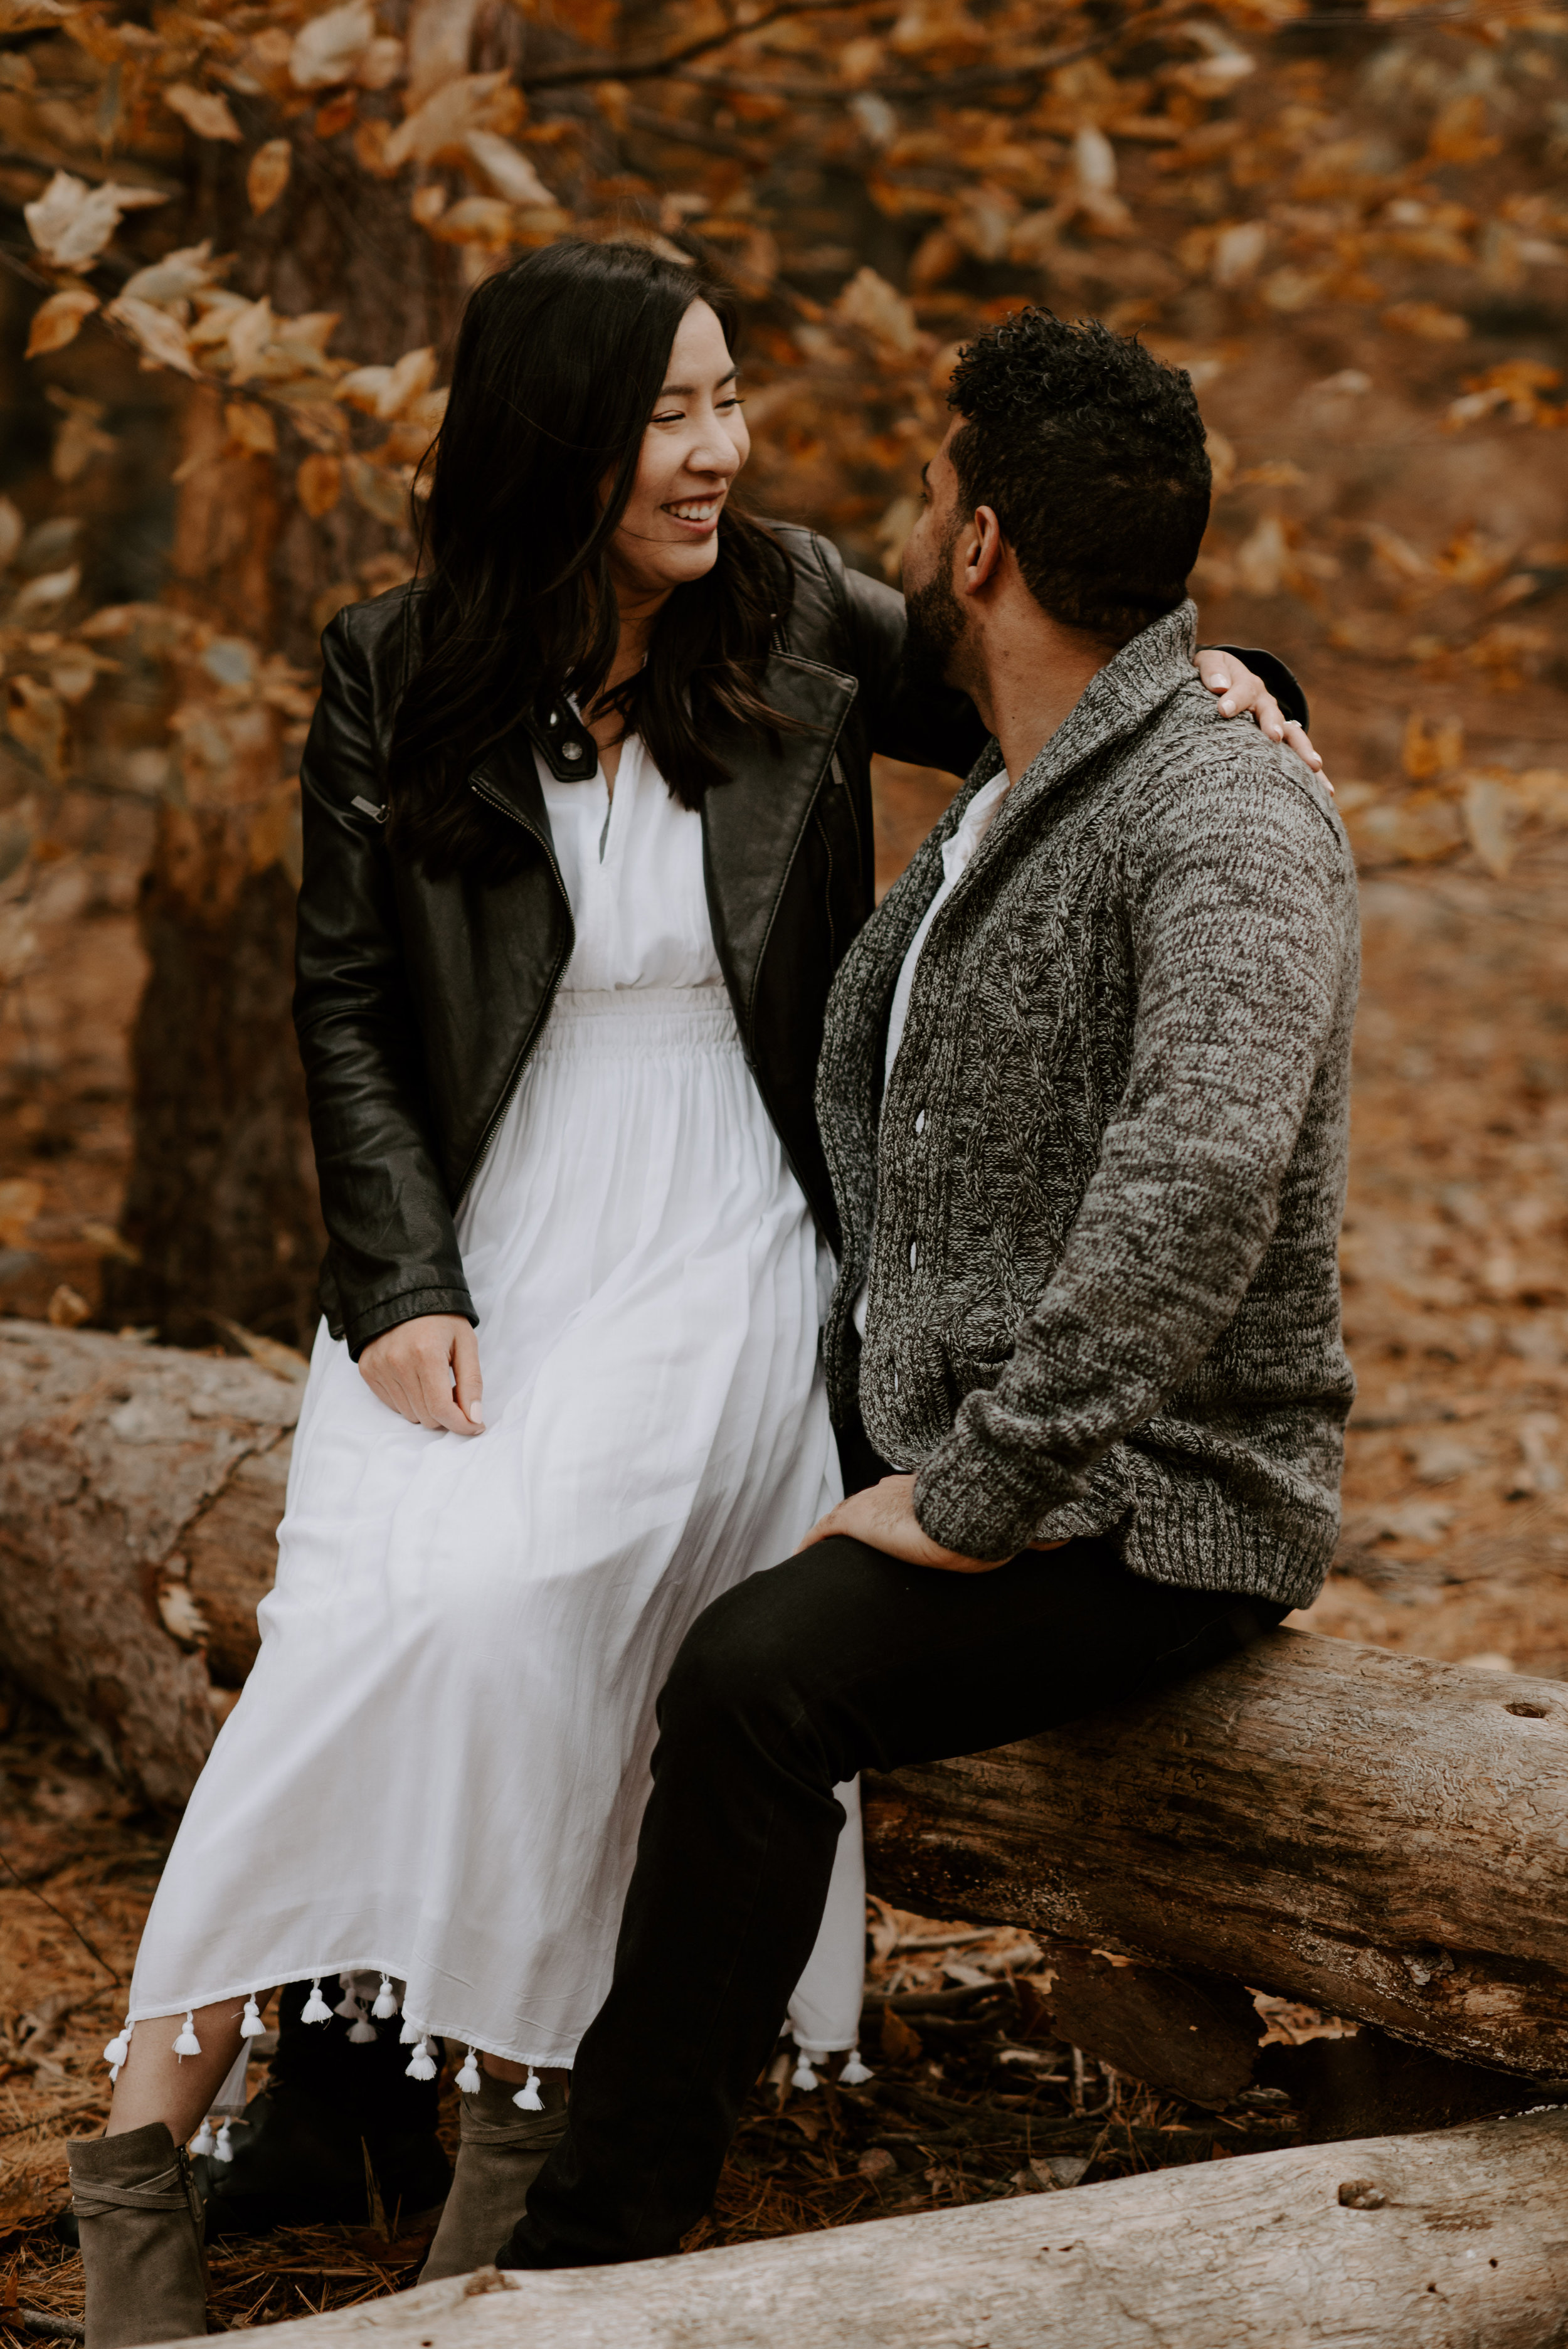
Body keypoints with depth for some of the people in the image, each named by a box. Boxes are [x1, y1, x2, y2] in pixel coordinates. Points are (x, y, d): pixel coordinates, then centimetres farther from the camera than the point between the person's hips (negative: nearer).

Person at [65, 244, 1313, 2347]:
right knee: (371, 1609, -25)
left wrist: (1199, 680, -5)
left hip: (717, 1259, 0)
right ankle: (148, 2127, -15)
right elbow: (348, 1013, 3)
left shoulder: (798, 621, 3)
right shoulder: (395, 678, 2)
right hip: (469, 1251, 1)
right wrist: (404, 1290, -8)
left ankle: (514, 2110, -16)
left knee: (509, 1590, -28)